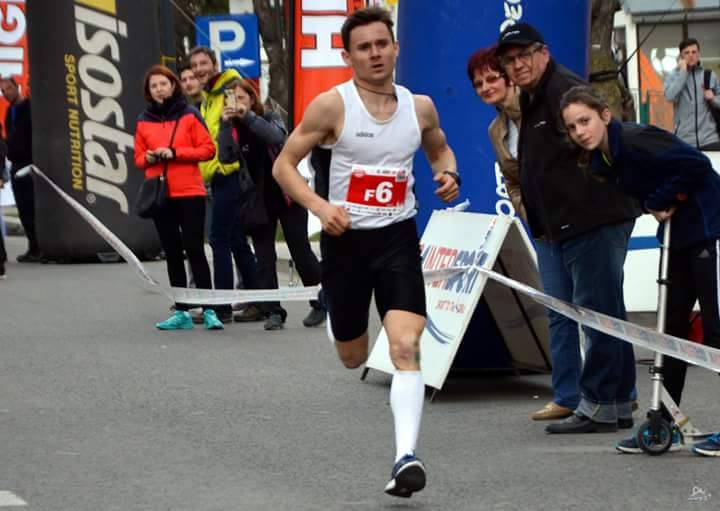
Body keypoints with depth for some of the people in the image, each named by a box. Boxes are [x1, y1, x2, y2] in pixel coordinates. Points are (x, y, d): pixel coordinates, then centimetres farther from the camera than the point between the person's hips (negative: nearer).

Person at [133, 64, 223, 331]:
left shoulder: (189, 115, 0)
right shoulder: (144, 120, 9)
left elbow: (208, 149, -4)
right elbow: (138, 158, 14)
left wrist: (175, 152, -13)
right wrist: (149, 158, -9)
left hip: (189, 193, -3)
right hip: (159, 195, 3)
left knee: (194, 250, -7)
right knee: (172, 253, 6)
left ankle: (209, 310, -5)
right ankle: (181, 312, 11)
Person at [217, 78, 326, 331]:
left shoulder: (270, 118, -5)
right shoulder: (232, 128, -2)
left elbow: (276, 137, -27)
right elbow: (226, 157, -19)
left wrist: (248, 116, -33)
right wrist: (226, 124, -27)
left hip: (287, 195, -2)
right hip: (259, 201, 2)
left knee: (301, 252, 0)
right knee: (264, 258, 0)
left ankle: (320, 303, 14)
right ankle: (272, 312, 5)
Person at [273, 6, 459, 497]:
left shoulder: (420, 106, 1)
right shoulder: (332, 105, -9)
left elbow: (440, 148, 23)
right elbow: (284, 165, -5)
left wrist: (448, 173, 0)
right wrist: (321, 207, -20)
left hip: (398, 239, 1)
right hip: (346, 240, -1)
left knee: (406, 348, -18)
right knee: (353, 358, 12)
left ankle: (406, 456, -24)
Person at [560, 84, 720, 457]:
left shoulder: (636, 141, -22)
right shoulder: (602, 161, 5)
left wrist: (661, 200, -18)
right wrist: (656, 206, -4)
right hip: (680, 234, 9)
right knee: (674, 327, 11)